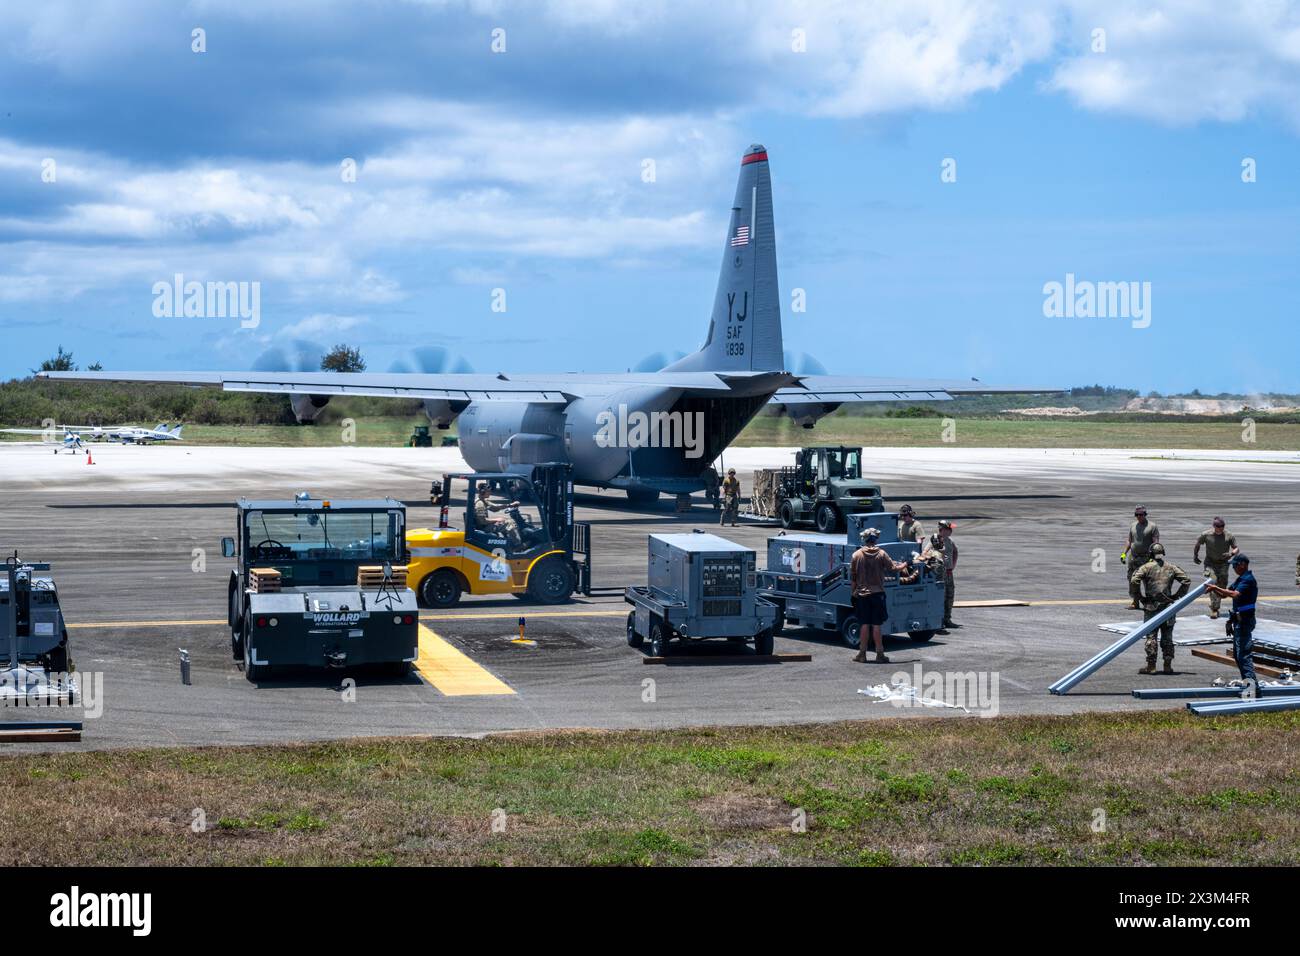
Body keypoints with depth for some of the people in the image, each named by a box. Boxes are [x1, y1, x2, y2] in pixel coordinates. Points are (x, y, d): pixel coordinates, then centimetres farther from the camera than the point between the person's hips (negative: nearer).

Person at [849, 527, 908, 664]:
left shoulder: (856, 555, -2)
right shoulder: (881, 554, -5)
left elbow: (852, 577, 2)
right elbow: (893, 568, -3)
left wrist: (854, 590, 14)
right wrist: (904, 566, 16)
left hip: (861, 594, 1)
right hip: (877, 593, -1)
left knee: (864, 624, 8)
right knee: (876, 624, 1)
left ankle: (862, 654, 9)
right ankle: (880, 654, 2)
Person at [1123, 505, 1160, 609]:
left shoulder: (1152, 526, -2)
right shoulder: (1133, 526, 15)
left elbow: (1155, 542, -8)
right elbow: (1129, 541, 20)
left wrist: (1153, 556, -19)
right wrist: (1123, 553, 10)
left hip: (1146, 558, -5)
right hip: (1133, 558, 5)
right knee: (1133, 582, 2)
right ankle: (1134, 603, 6)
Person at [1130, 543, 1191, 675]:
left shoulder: (1146, 567, -3)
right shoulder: (1171, 567, 7)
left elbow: (1134, 581, -15)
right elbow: (1186, 580, 3)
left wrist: (1140, 597, -4)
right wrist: (1177, 595, 7)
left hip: (1151, 607, -3)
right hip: (1168, 606, 3)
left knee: (1151, 636, 2)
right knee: (1167, 637, 10)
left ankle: (1151, 666, 1)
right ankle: (1168, 665, 10)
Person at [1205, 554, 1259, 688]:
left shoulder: (1248, 580, -14)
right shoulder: (1241, 579, 18)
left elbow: (1235, 594, -29)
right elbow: (1224, 595, 20)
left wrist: (1216, 588, -26)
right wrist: (1214, 589, 3)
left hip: (1244, 620, -11)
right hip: (1239, 620, 11)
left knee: (1244, 653, -14)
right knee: (1237, 654, 14)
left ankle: (1252, 681, -18)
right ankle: (1247, 681, 19)